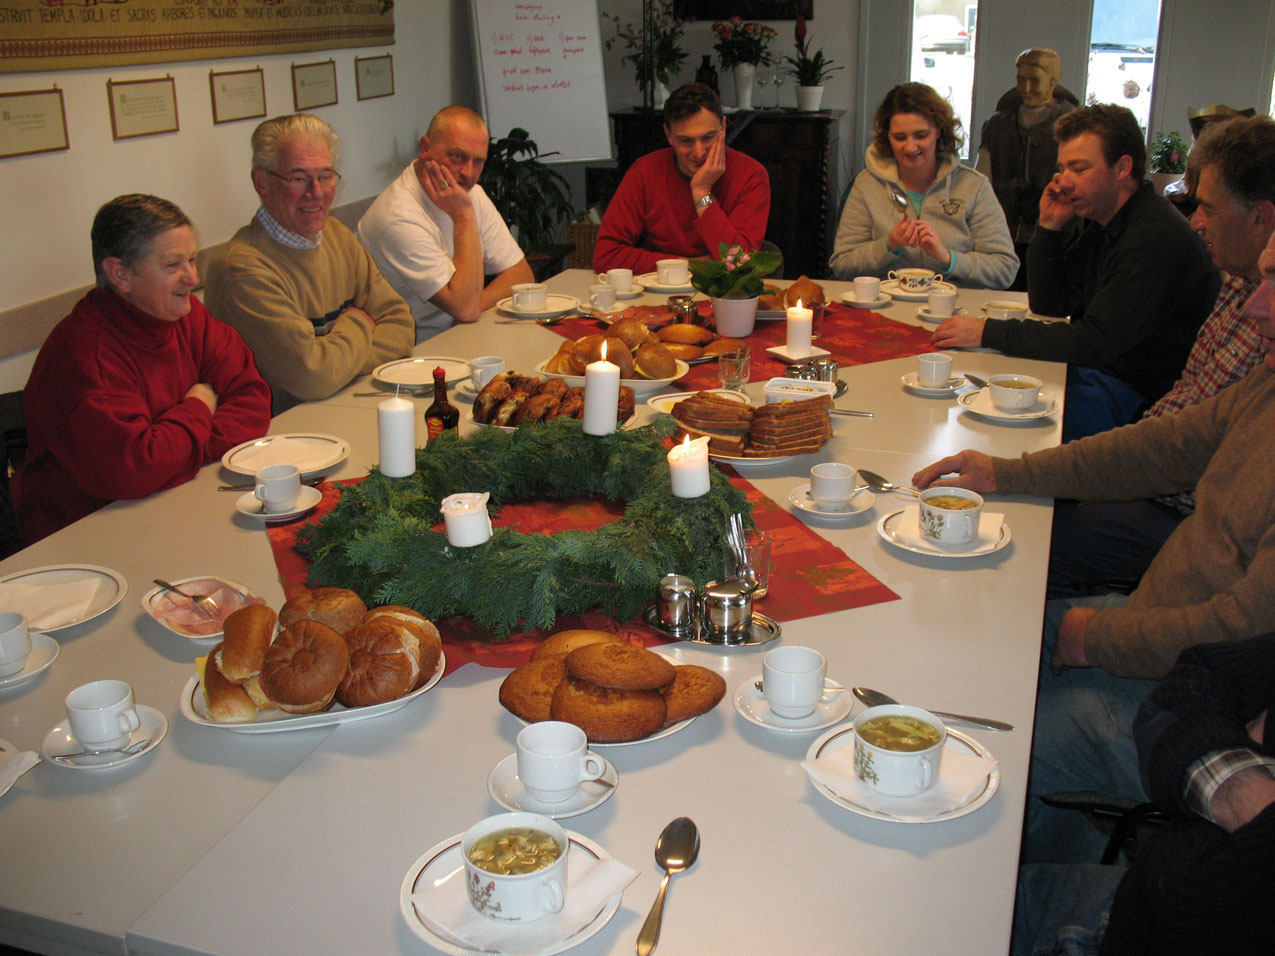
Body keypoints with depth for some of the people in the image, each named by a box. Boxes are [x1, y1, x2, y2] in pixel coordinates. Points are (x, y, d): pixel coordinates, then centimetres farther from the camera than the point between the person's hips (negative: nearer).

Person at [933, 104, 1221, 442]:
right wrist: (1050, 227, 1)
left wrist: (988, 332, -28)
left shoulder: (1157, 237, -22)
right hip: (1098, 370, 9)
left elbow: (1097, 341, -28)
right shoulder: (1102, 226, 10)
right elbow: (1049, 305, 13)